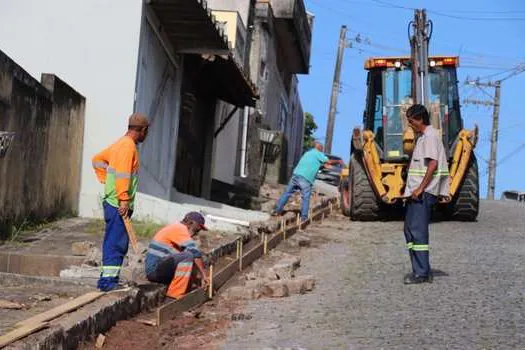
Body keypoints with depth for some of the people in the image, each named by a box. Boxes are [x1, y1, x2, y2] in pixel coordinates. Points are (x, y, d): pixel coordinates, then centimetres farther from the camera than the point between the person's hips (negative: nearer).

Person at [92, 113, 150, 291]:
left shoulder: (121, 143, 17)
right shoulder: (128, 145, -13)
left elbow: (98, 159, 26)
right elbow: (122, 174, -22)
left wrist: (106, 180, 20)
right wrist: (124, 200, -24)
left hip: (113, 202, 10)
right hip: (118, 204, -10)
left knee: (117, 243, 14)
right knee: (116, 243, -8)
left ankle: (109, 278, 19)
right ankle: (107, 280, -7)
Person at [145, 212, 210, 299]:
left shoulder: (177, 229, 20)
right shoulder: (179, 228, -10)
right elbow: (195, 252, -20)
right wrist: (204, 275, -18)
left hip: (157, 271, 10)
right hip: (155, 269, -10)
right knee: (188, 256, -23)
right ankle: (176, 294, -19)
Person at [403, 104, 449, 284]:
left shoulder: (430, 136, -11)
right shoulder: (422, 136, 20)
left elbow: (433, 164, -20)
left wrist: (420, 188, -20)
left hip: (424, 192, -10)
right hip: (416, 192, 10)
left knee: (418, 231, -10)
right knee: (410, 229, 12)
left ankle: (422, 273, -7)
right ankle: (419, 270, 17)